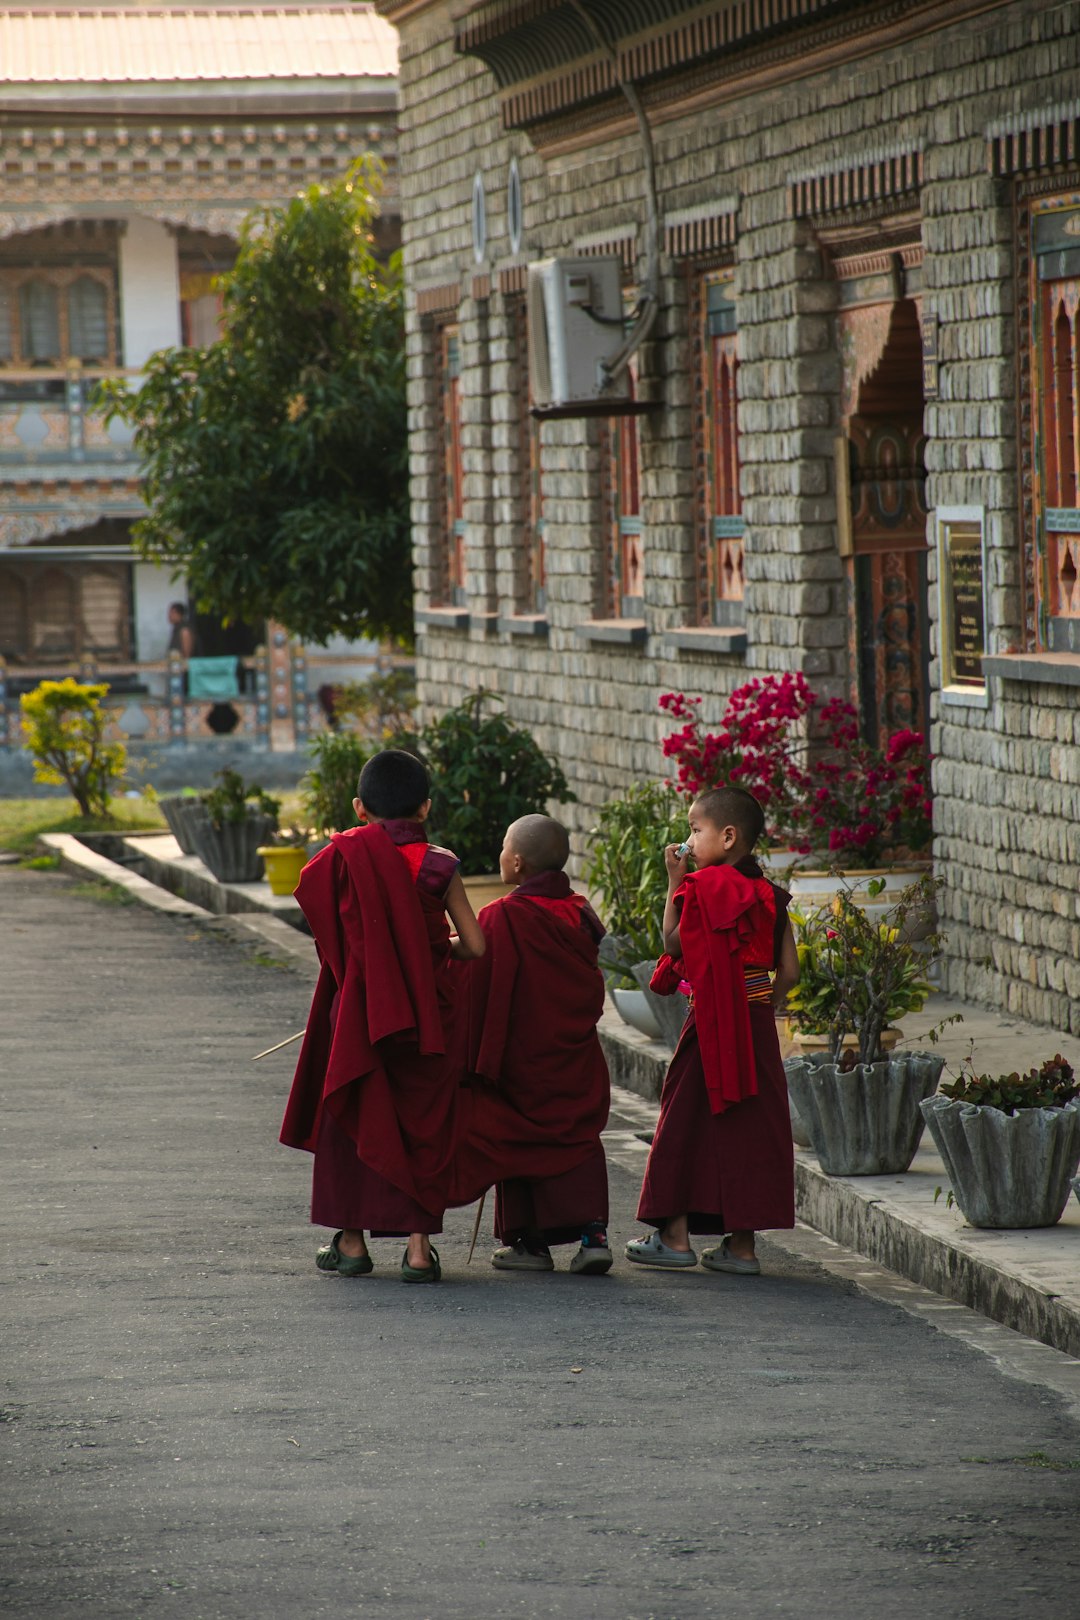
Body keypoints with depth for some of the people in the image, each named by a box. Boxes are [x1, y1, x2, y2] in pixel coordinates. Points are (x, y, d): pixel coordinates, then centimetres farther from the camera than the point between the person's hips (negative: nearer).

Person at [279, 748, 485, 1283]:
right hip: (425, 1015, 0)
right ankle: (419, 1246, 2)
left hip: (358, 1013, 0)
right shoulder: (438, 866, -6)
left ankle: (351, 1240, 16)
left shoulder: (344, 856, -6)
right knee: (422, 1122, 7)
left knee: (354, 1119, 13)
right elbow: (474, 945, -5)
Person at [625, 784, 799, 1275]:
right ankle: (742, 1243, 9)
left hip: (712, 1028, -6)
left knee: (686, 1122, 5)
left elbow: (673, 944, -5)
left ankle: (676, 1233, 6)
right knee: (751, 1125, 8)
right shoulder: (769, 896, 6)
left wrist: (673, 884, -1)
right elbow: (789, 972, 4)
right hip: (759, 1028, 6)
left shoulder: (703, 886, -11)